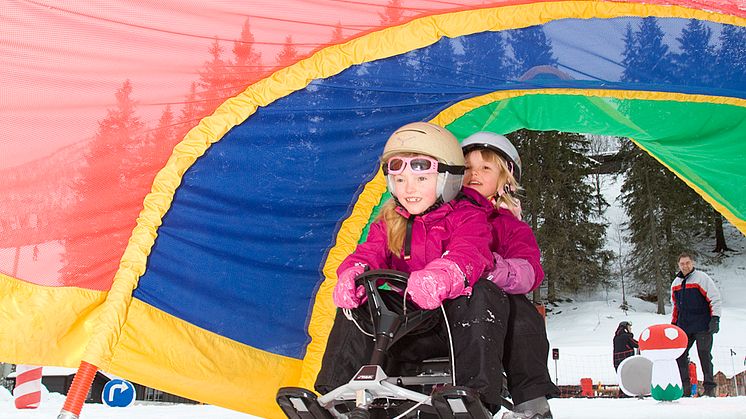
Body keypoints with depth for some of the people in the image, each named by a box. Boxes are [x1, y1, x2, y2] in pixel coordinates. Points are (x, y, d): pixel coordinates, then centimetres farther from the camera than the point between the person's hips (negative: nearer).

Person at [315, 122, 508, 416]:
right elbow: (371, 252, -2)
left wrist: (439, 276, -53)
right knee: (355, 305, -12)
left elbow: (468, 254, -27)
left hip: (454, 321, -5)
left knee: (481, 295, -35)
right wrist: (353, 271, -31)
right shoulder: (389, 223, 15)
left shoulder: (467, 217, -5)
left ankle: (477, 396, -37)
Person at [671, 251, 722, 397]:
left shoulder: (702, 278, -3)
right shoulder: (676, 283, 15)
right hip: (683, 327, 6)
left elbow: (715, 299, -6)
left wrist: (715, 318, -15)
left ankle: (709, 387, 3)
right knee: (679, 356, -1)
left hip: (702, 326, -5)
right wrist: (673, 324, 20)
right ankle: (685, 388, 4)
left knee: (704, 355, -3)